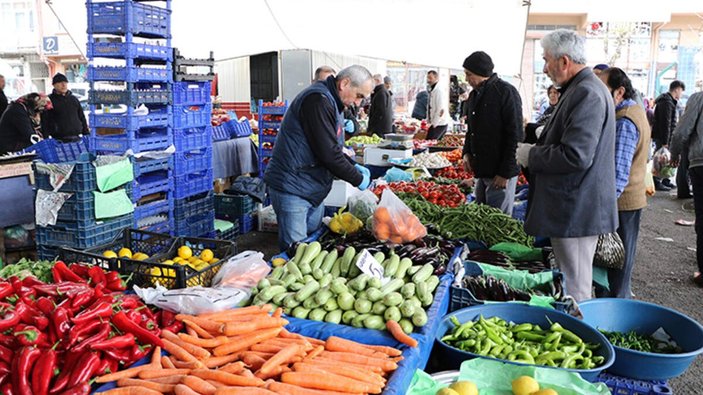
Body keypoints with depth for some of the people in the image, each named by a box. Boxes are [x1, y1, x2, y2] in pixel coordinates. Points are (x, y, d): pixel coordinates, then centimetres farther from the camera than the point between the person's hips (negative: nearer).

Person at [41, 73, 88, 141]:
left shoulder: (74, 99, 16)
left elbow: (82, 118, 19)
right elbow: (44, 121, -4)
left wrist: (86, 135, 13)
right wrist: (46, 139, -12)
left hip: (76, 138, 5)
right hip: (60, 140, -4)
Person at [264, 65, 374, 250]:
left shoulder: (330, 101, 14)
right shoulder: (318, 100, -20)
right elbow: (328, 152, -25)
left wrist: (354, 166, 9)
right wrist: (358, 179, -13)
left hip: (313, 189, 11)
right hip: (292, 188, -10)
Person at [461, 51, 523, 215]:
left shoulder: (506, 92, -12)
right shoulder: (474, 94, 13)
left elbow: (515, 135, -16)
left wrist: (505, 173, -19)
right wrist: (467, 152, 8)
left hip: (500, 172, -8)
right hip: (480, 170, 8)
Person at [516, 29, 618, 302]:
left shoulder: (587, 94, -19)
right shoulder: (582, 89, 14)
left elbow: (576, 156, -27)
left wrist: (531, 155, -13)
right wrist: (537, 147, 11)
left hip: (576, 211, -11)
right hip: (573, 208, 11)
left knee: (574, 292, 1)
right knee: (572, 284, 21)